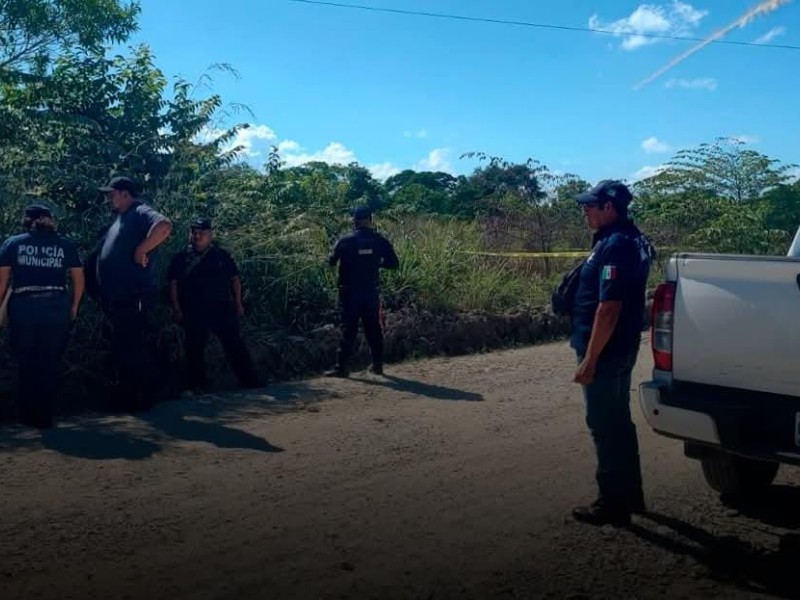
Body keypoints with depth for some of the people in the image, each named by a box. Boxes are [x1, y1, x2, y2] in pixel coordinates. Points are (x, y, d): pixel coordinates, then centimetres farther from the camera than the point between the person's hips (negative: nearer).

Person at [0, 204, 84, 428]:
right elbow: (79, 278, 6)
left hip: (23, 308, 0)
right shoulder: (65, 245, 8)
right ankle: (45, 416, 12)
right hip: (56, 308, 0)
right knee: (50, 365, 8)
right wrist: (74, 306, 15)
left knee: (26, 365, 13)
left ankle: (29, 415, 18)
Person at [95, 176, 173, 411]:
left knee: (133, 349, -7)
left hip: (134, 296, -10)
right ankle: (129, 397, 22)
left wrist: (141, 251, -25)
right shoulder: (121, 219, 22)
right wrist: (104, 297, 20)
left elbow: (164, 225, -32)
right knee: (122, 349, 14)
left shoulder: (140, 213, -9)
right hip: (117, 297, 10)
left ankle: (147, 396, 4)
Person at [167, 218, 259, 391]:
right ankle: (197, 384, 13)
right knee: (194, 348, 2)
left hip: (222, 307, 0)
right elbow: (173, 284, 4)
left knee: (234, 344, -4)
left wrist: (238, 303, 5)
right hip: (193, 311, 0)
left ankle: (250, 381, -1)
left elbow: (234, 279, 12)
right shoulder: (181, 258, 6)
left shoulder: (221, 255, 9)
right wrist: (176, 308, -4)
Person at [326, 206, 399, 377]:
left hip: (350, 291, -2)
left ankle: (342, 366, -2)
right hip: (371, 291, 2)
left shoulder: (345, 240, -6)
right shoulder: (380, 240, -1)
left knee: (349, 328, 1)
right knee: (373, 328, 12)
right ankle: (377, 365, 16)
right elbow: (394, 263, 3)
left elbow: (332, 262, 1)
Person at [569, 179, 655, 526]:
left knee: (605, 428, 0)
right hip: (620, 350, 10)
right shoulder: (630, 239, 11)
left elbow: (608, 308, -25)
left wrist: (589, 360, -22)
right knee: (618, 423, 18)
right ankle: (629, 495, 30)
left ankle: (613, 504, 11)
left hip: (606, 353, -10)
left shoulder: (615, 245, -21)